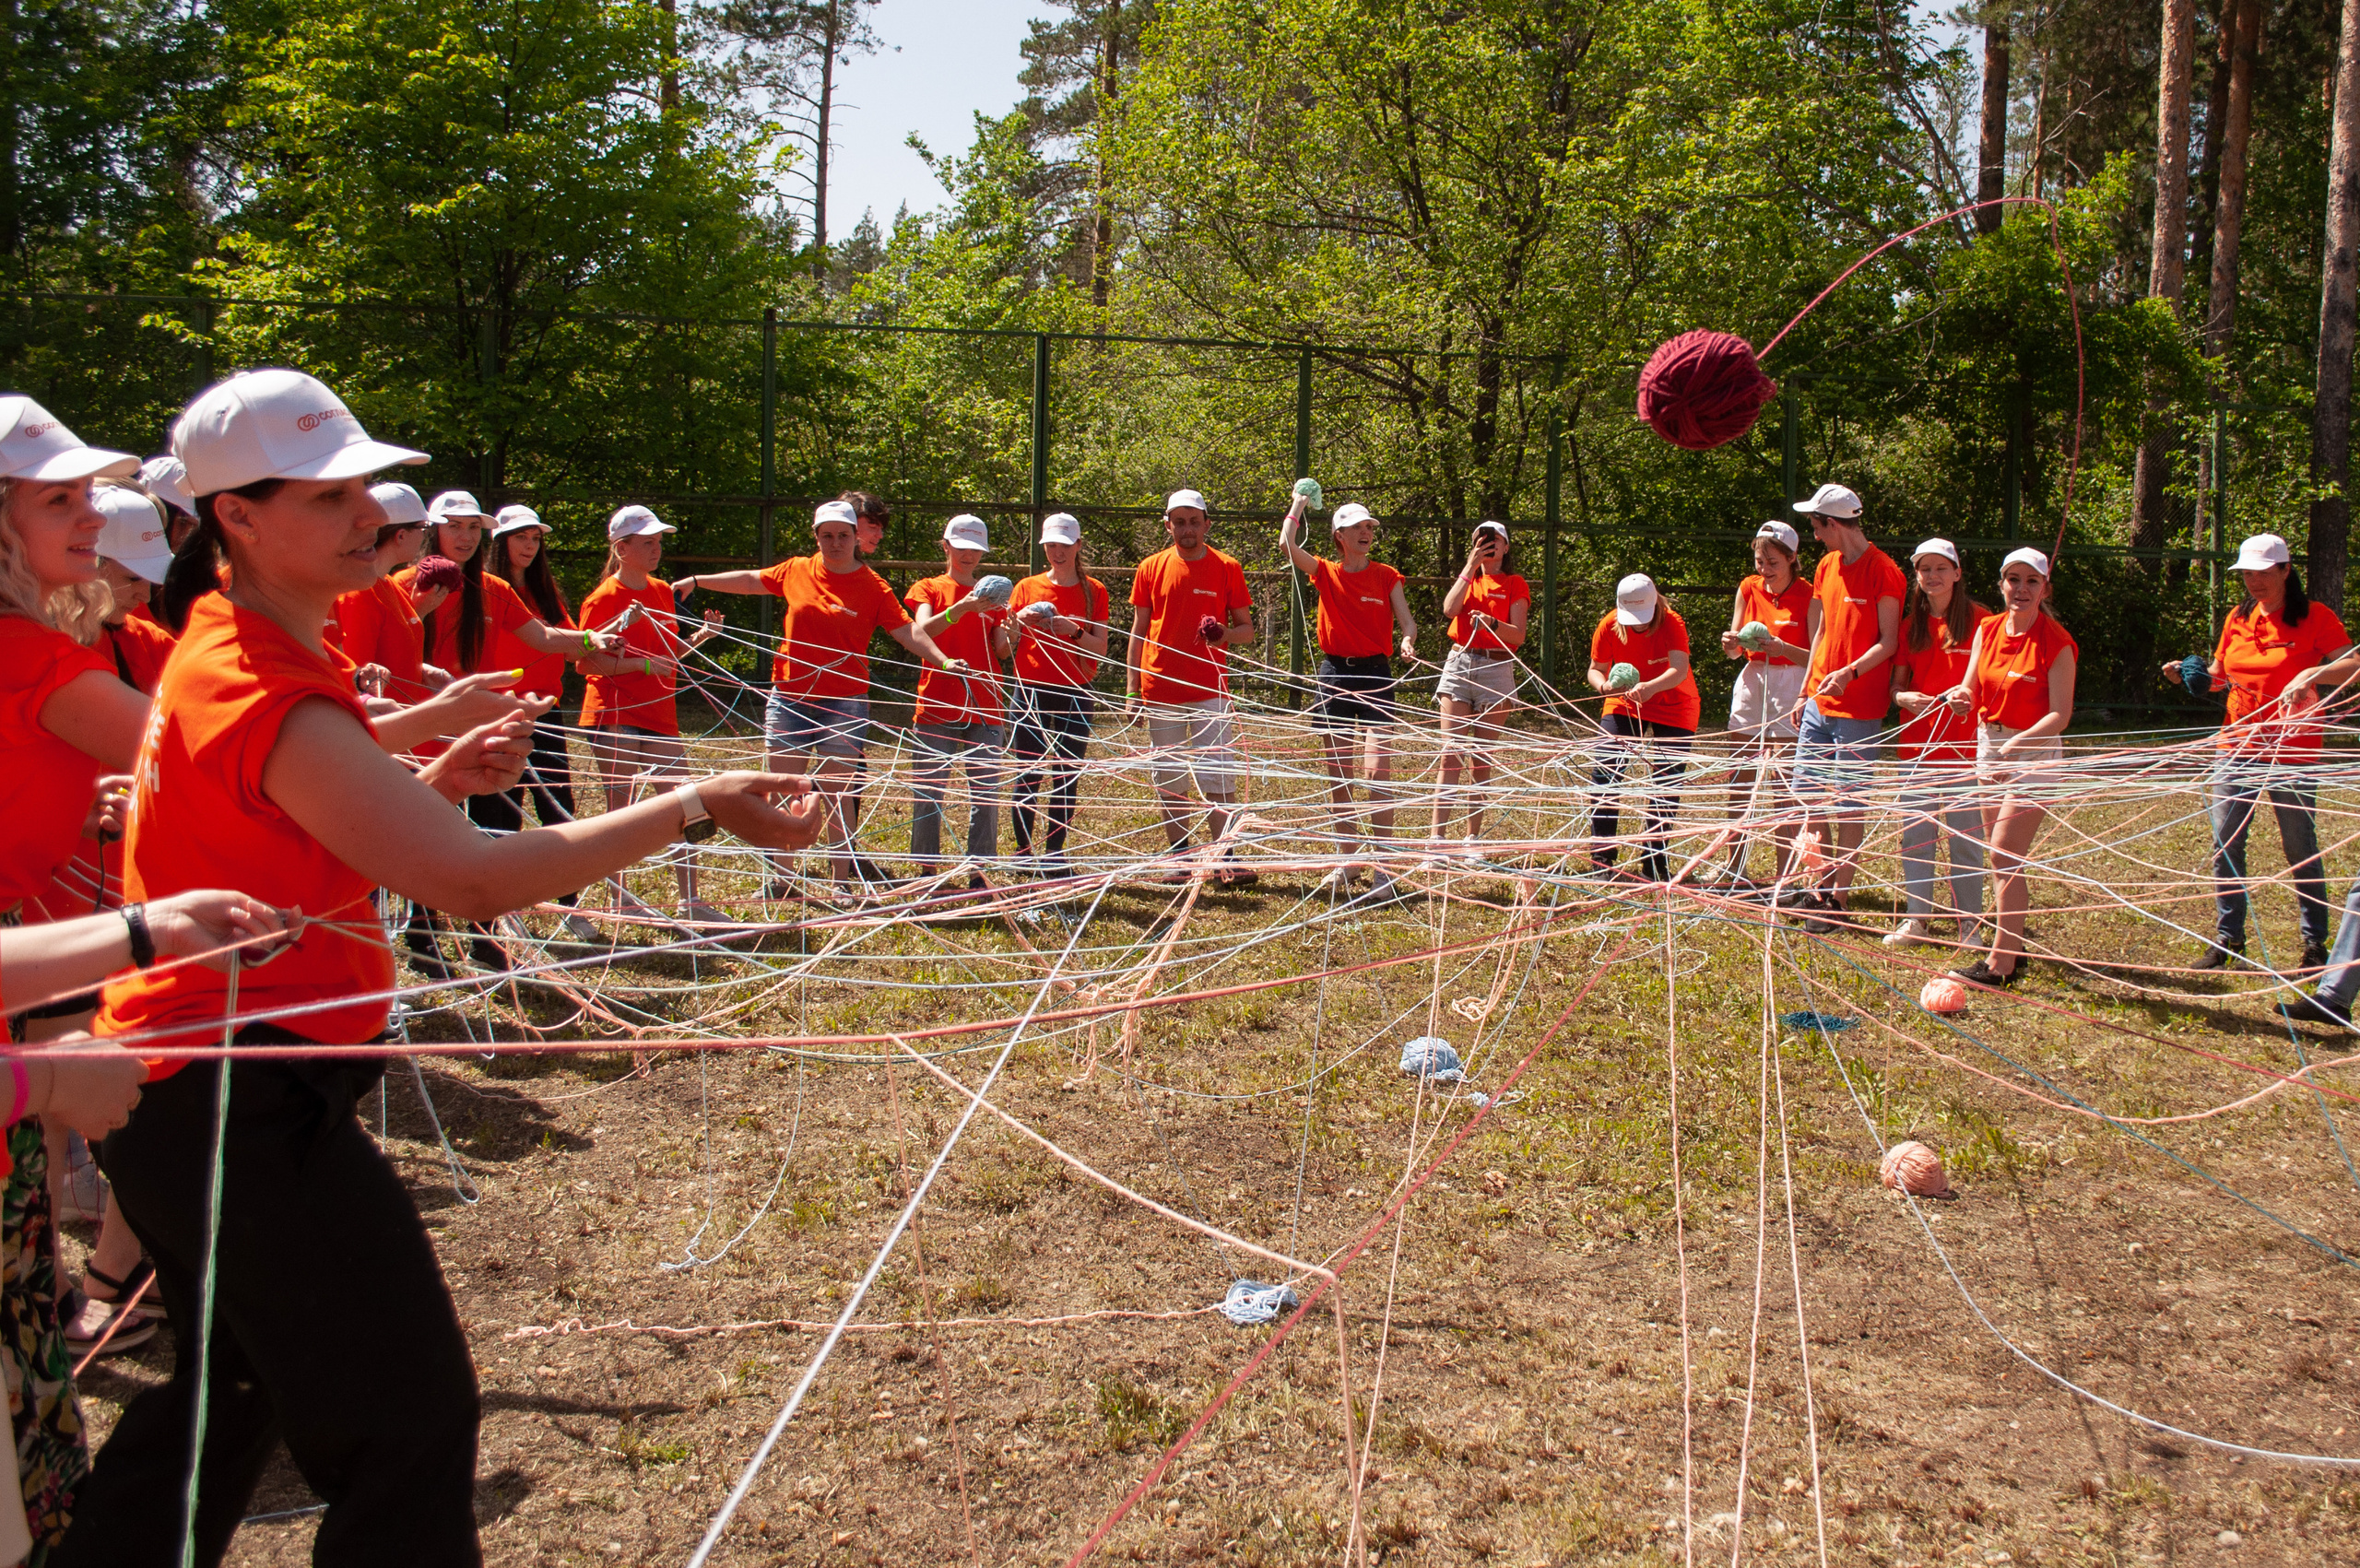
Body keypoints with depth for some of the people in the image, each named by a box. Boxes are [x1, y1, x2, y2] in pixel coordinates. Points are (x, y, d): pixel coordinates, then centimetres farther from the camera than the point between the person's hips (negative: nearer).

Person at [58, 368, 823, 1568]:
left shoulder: (229, 647, 8)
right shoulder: (269, 699, -24)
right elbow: (476, 883, -29)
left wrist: (441, 780, -3)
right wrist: (694, 808, -27)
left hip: (185, 1083, 11)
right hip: (250, 1099, -11)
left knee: (234, 1389, 27)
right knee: (410, 1421, -2)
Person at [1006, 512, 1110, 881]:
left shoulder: (1093, 591, 5)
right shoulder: (1027, 588, 7)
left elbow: (1100, 649, -1)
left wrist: (1073, 631, -18)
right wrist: (1017, 623, -15)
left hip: (1075, 694, 0)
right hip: (1031, 692, 0)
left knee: (1066, 778, -1)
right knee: (1027, 776, -2)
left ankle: (1055, 855, 7)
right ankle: (1023, 854, 7)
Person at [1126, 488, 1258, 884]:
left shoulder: (1226, 568, 3)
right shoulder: (1151, 568, 7)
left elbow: (1247, 627, 6)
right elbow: (1139, 631, 10)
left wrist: (1225, 634, -17)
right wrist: (1132, 687, 4)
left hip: (1209, 689, -2)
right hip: (1161, 689, 2)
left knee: (1218, 777, -6)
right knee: (1167, 779, 6)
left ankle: (1227, 859, -4)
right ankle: (1178, 857, 15)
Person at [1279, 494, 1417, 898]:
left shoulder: (1386, 576, 5)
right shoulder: (1325, 573, 5)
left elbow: (1406, 620, -1)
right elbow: (1286, 545, -8)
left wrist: (1407, 641, -23)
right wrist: (1299, 503, 4)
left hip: (1375, 676, -2)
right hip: (1334, 674, 2)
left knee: (1377, 771, -12)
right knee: (1338, 775, 6)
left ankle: (1384, 868, -7)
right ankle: (1347, 861, 18)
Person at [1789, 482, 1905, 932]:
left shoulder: (1883, 571, -11)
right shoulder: (1827, 566, 13)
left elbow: (1889, 641, -12)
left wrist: (1850, 672, -26)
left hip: (1859, 709, -8)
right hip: (1819, 703, 8)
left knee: (1848, 802, -2)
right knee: (1809, 793, 10)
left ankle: (1837, 897, 5)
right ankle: (1820, 883, 23)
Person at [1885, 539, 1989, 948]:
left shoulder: (1978, 620, -1)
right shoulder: (1910, 625, 11)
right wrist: (1904, 698, -10)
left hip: (1964, 744, -4)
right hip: (1916, 742, 4)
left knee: (1965, 838, 1)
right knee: (1914, 835, 6)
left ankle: (1968, 922, 11)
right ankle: (1916, 919, 15)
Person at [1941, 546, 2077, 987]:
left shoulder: (2056, 642, -13)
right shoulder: (1987, 629, 5)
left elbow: (2060, 715, -16)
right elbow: (1972, 688, 5)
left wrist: (2015, 745, -30)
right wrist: (1961, 697, -20)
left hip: (2034, 751, -6)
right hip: (1990, 745, 7)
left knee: (2005, 854, -12)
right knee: (2002, 856, 13)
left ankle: (2000, 963, -9)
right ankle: (2014, 949, 25)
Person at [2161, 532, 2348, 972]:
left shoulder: (2315, 618, -6)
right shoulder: (2237, 620, 8)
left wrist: (2315, 675, -34)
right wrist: (2188, 673, -1)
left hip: (2293, 751, -4)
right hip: (2236, 749, 4)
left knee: (2300, 848, 3)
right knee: (2225, 845, 3)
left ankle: (2316, 944, 15)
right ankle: (2227, 940, 13)